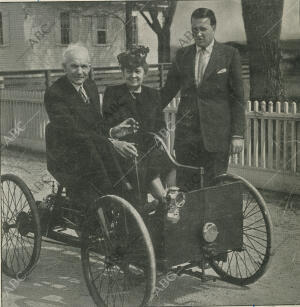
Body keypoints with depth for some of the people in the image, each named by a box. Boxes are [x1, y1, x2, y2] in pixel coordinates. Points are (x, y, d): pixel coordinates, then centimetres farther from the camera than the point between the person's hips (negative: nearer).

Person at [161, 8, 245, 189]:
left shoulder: (229, 54, 2)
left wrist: (238, 134, -5)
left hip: (216, 134, -3)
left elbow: (238, 98, 0)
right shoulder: (182, 55, 11)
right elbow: (168, 90, 16)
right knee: (185, 189, 3)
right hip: (186, 133, 3)